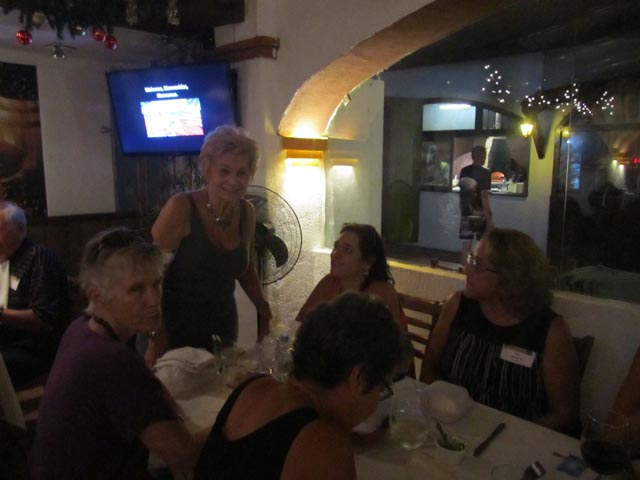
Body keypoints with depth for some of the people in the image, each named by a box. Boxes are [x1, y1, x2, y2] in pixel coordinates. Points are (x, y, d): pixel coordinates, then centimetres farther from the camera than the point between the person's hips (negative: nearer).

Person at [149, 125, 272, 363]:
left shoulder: (247, 212, -2)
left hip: (224, 326, 5)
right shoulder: (181, 208, -19)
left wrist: (264, 309, 4)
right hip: (177, 331, -5)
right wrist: (157, 339, -22)